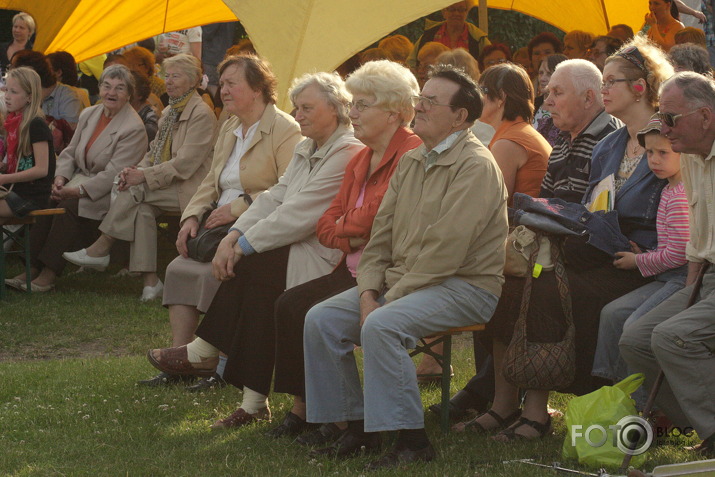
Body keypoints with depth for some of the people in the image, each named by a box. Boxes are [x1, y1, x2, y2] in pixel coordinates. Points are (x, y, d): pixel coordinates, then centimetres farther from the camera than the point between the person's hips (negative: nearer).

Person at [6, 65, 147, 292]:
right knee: (49, 199, -21)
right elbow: (69, 153, 15)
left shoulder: (133, 128, -13)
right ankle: (33, 267, -22)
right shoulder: (88, 115, 12)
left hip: (108, 191, -7)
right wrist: (60, 178, -6)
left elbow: (113, 174, -19)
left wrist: (77, 190, -24)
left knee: (69, 205, -30)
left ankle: (50, 273, -27)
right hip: (81, 178, 7)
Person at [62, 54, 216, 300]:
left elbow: (185, 164, -18)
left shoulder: (202, 114, -10)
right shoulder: (169, 113, 19)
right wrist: (135, 170, -5)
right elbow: (154, 154, 18)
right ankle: (150, 279, -25)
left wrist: (143, 176, -22)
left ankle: (101, 249, -15)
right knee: (142, 208, -23)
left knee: (136, 191, -25)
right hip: (168, 186, 7)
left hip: (189, 188, -7)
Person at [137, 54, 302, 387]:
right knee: (179, 268, -13)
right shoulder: (229, 129, 21)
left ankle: (223, 368, -19)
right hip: (222, 224, 8)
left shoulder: (284, 130, -7)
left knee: (212, 271, -28)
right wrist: (192, 217, 3)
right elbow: (211, 183, 22)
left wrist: (237, 208, -20)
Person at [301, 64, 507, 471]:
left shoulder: (475, 166, -13)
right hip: (401, 281, 9)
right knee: (321, 320, -7)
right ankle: (357, 427, 0)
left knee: (381, 326, -32)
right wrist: (369, 293, -3)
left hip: (465, 286, -9)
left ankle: (412, 441, -24)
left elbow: (445, 249, -20)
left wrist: (390, 299, -18)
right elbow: (382, 235, 14)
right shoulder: (411, 162, 16)